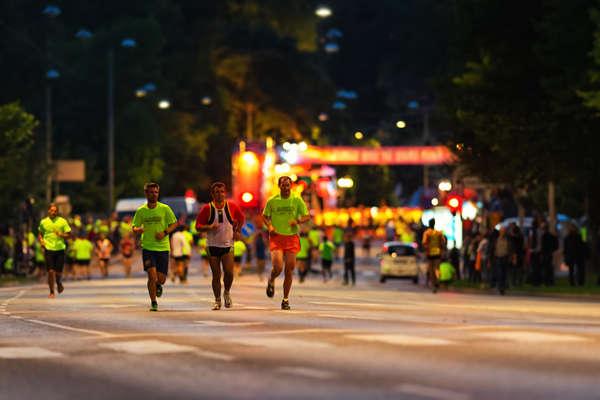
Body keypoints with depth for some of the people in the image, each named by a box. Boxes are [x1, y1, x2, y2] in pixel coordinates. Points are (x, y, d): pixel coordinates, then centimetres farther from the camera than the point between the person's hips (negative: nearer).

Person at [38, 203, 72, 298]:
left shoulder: (63, 221, 3)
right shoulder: (43, 222, 6)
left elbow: (69, 234, 5)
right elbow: (40, 233, 20)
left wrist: (61, 235, -15)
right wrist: (41, 241, 0)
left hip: (60, 249, 0)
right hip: (48, 249, 0)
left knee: (59, 272, 1)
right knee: (51, 271, -8)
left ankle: (59, 283, 35)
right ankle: (51, 292, 3)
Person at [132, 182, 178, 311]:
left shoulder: (165, 209, -1)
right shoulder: (141, 211, 2)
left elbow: (174, 223, 5)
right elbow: (134, 227, 9)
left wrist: (165, 232, -13)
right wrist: (138, 230, -16)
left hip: (163, 247, 0)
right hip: (147, 248, 0)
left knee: (161, 279, 1)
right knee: (152, 276, -14)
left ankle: (158, 285, 40)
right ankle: (153, 303, 2)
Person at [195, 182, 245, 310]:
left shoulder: (232, 206, 1)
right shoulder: (207, 208, -4)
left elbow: (241, 218, 19)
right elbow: (198, 226, -1)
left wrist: (237, 231, 6)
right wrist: (209, 227, -19)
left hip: (228, 245, 0)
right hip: (213, 246, 0)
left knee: (229, 272, -13)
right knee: (216, 275, 1)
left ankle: (226, 292, 14)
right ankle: (217, 300, 15)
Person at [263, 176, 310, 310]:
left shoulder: (297, 200, 2)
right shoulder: (272, 201, 2)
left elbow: (307, 216, 4)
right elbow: (265, 216, 13)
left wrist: (298, 221, -16)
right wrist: (269, 226, -7)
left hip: (292, 237, 1)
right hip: (276, 237, -1)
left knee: (289, 270, 0)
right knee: (277, 267, -17)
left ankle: (285, 299, 11)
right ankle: (271, 281, 19)